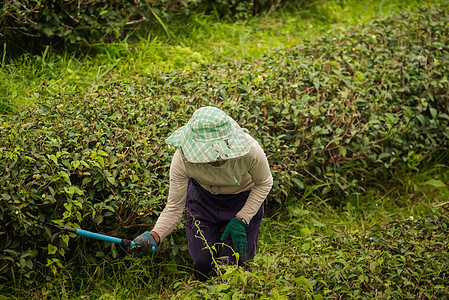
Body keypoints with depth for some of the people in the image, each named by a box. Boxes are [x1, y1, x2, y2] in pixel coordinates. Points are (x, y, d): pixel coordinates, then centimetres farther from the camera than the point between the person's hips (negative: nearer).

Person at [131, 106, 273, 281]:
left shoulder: (250, 150, -38)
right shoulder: (182, 158, -35)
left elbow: (264, 183, -14)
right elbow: (174, 207, -25)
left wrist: (241, 220, -19)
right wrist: (154, 236, -43)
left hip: (243, 199, -1)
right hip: (202, 197, 1)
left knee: (233, 262, -3)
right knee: (203, 262, -1)